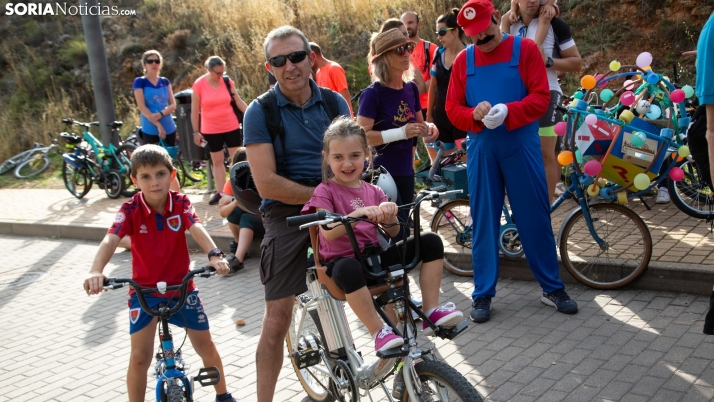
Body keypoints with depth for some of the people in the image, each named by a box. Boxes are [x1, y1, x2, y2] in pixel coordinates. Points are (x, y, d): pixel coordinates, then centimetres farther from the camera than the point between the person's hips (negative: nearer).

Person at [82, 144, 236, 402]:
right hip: (144, 290, -1)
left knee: (206, 347, 9)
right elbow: (110, 239, -30)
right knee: (139, 356, -5)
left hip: (182, 286, 1)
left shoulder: (180, 203, -11)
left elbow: (197, 229, -29)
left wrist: (214, 255, -49)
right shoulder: (131, 210, -15)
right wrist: (96, 271, -49)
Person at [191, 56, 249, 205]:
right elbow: (194, 110, -4)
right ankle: (220, 192, 14)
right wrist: (196, 132, -4)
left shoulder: (227, 81, -3)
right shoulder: (199, 85, -9)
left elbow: (239, 102, 3)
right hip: (211, 130, -1)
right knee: (217, 161, 9)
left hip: (231, 127, 1)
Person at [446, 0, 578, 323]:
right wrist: (475, 114, -16)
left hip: (521, 146, -1)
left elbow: (541, 97, -5)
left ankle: (552, 288, 21)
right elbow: (452, 108, 5)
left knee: (535, 218, 6)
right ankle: (483, 294, 15)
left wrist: (508, 111, -22)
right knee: (483, 222, 5)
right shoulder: (463, 60, 8)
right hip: (481, 149, 2)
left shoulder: (525, 49, 2)